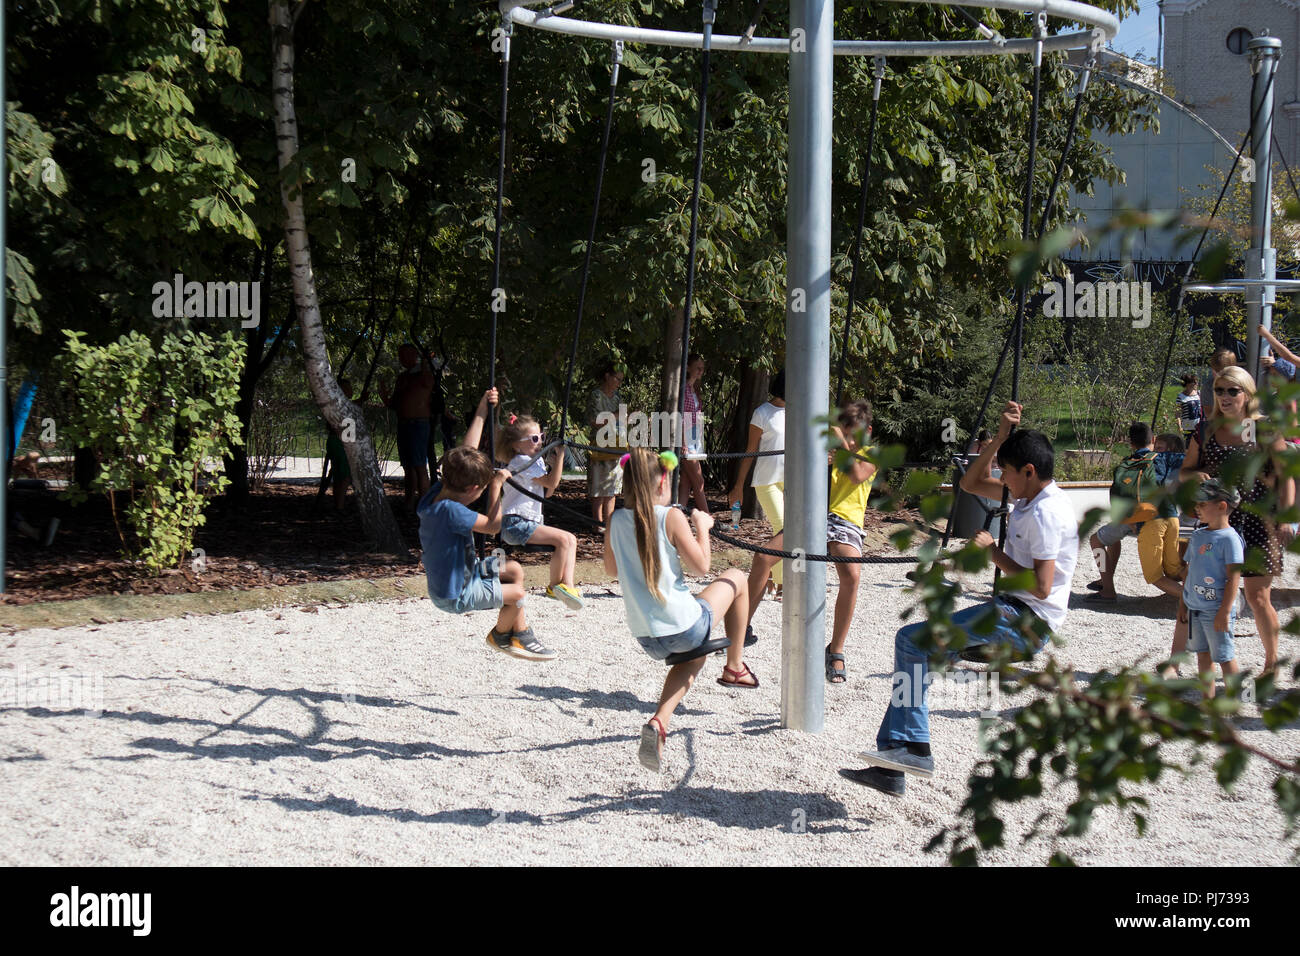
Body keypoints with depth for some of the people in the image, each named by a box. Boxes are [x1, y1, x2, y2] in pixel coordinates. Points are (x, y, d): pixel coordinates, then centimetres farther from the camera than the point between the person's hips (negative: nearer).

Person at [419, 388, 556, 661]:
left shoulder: (439, 492, -7)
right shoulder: (450, 511, -35)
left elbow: (465, 453, 1)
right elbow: (493, 525, -30)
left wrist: (481, 413, 1)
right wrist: (496, 487, -21)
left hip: (462, 572, 10)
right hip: (454, 595, -10)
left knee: (514, 570, 14)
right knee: (517, 594, -9)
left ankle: (521, 633, 23)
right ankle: (500, 636, 21)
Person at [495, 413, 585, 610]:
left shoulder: (535, 461, 20)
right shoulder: (522, 462, -11)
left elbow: (547, 492, 23)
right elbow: (551, 483, -16)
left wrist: (555, 466, 12)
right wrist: (560, 456, -13)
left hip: (529, 523, 11)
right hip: (515, 525, -11)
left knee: (571, 540, 4)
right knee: (562, 539, -22)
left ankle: (567, 584, -7)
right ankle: (554, 586, -9)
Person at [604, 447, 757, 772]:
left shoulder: (616, 521, 1)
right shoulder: (671, 517, -14)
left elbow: (612, 569, 16)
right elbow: (701, 566, -10)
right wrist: (702, 527, 4)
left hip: (645, 637, 5)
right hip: (685, 629, -5)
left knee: (694, 657, 35)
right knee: (735, 578, 20)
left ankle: (659, 722, 9)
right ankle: (735, 668, 31)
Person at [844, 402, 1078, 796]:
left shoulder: (1045, 512, -17)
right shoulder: (1031, 497, 13)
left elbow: (1041, 586, -24)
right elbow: (971, 483, 20)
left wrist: (993, 550, -14)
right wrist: (1001, 437, 8)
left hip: (1026, 623, -10)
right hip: (1014, 613, 10)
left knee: (912, 641, -18)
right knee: (915, 648, 5)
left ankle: (914, 747, -14)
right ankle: (892, 767, 3)